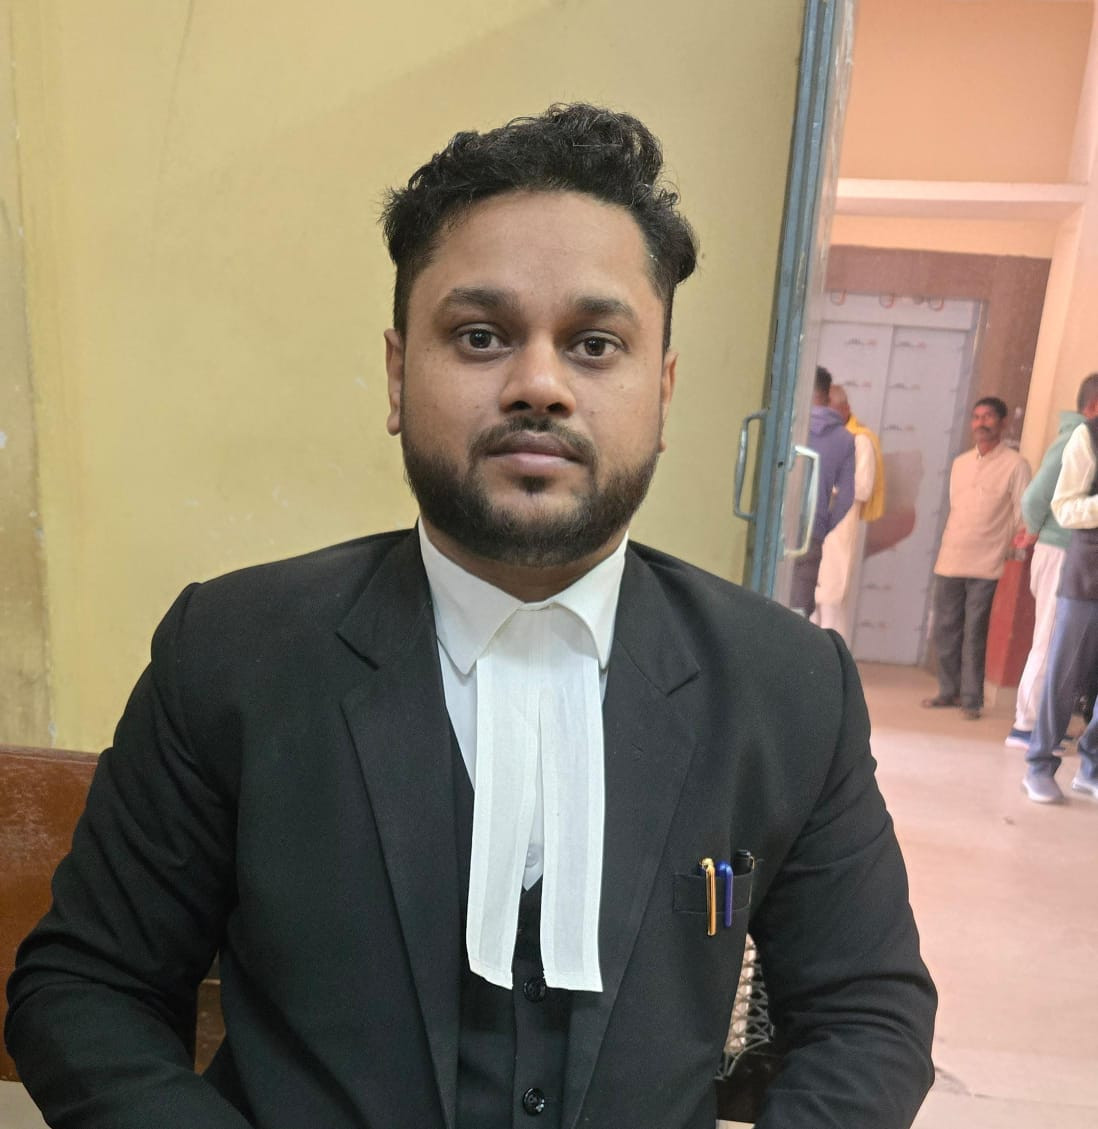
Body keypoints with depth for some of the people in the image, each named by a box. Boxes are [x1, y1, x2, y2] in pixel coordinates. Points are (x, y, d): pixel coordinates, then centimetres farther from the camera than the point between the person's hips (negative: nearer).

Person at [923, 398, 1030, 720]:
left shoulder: (1015, 465, -2)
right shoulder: (960, 463, 15)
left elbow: (1023, 515, -2)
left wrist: (1013, 554, -7)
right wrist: (947, 550, 14)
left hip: (986, 566, -5)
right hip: (949, 562, 5)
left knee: (974, 635, -2)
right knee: (945, 630, 8)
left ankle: (971, 699, 8)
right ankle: (949, 690, 21)